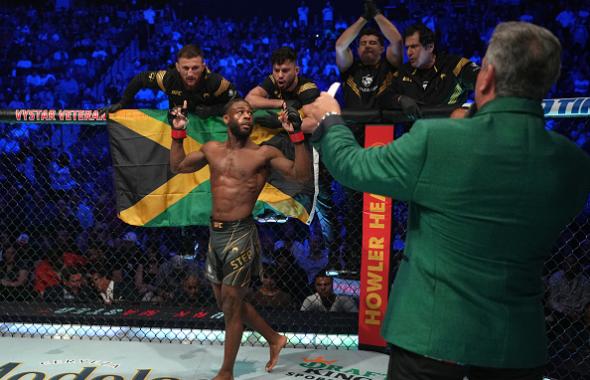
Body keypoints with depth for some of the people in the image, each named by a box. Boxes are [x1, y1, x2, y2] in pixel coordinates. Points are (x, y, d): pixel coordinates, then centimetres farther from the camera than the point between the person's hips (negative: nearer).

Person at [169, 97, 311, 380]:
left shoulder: (264, 153, -5)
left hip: (240, 233, -6)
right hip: (215, 232, 6)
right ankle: (274, 338, 38)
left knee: (231, 304, 4)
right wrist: (178, 132, 12)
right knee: (224, 301, 18)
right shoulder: (212, 149, 9)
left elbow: (301, 174, -14)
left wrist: (296, 135, -22)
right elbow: (177, 167, 21)